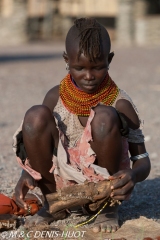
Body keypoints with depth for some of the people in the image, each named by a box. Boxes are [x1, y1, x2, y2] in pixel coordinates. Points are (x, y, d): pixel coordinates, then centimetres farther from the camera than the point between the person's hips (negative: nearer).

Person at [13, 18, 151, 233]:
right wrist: (27, 173, -16)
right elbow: (37, 142, 7)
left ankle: (108, 207, -7)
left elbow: (142, 159, -8)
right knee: (36, 116, -20)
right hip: (62, 181, 3)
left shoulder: (119, 104, -10)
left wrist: (133, 175, -33)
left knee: (104, 117, -27)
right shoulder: (56, 97, -2)